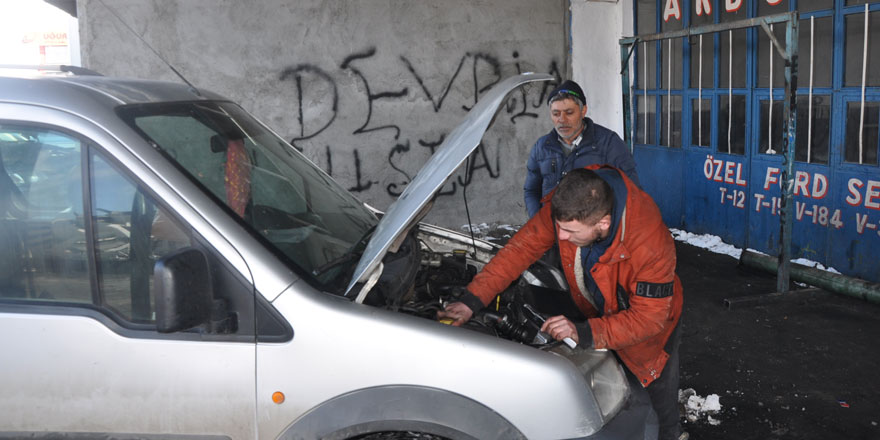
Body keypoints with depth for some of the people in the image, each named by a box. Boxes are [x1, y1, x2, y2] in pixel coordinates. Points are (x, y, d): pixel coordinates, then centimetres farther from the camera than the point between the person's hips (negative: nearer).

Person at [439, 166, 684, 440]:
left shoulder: (652, 244, -43)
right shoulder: (568, 205, -30)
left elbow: (648, 318, -35)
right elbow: (521, 248, -21)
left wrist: (585, 334, -44)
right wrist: (472, 300, -26)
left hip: (647, 323, -3)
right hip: (595, 311, 4)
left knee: (660, 408, 17)